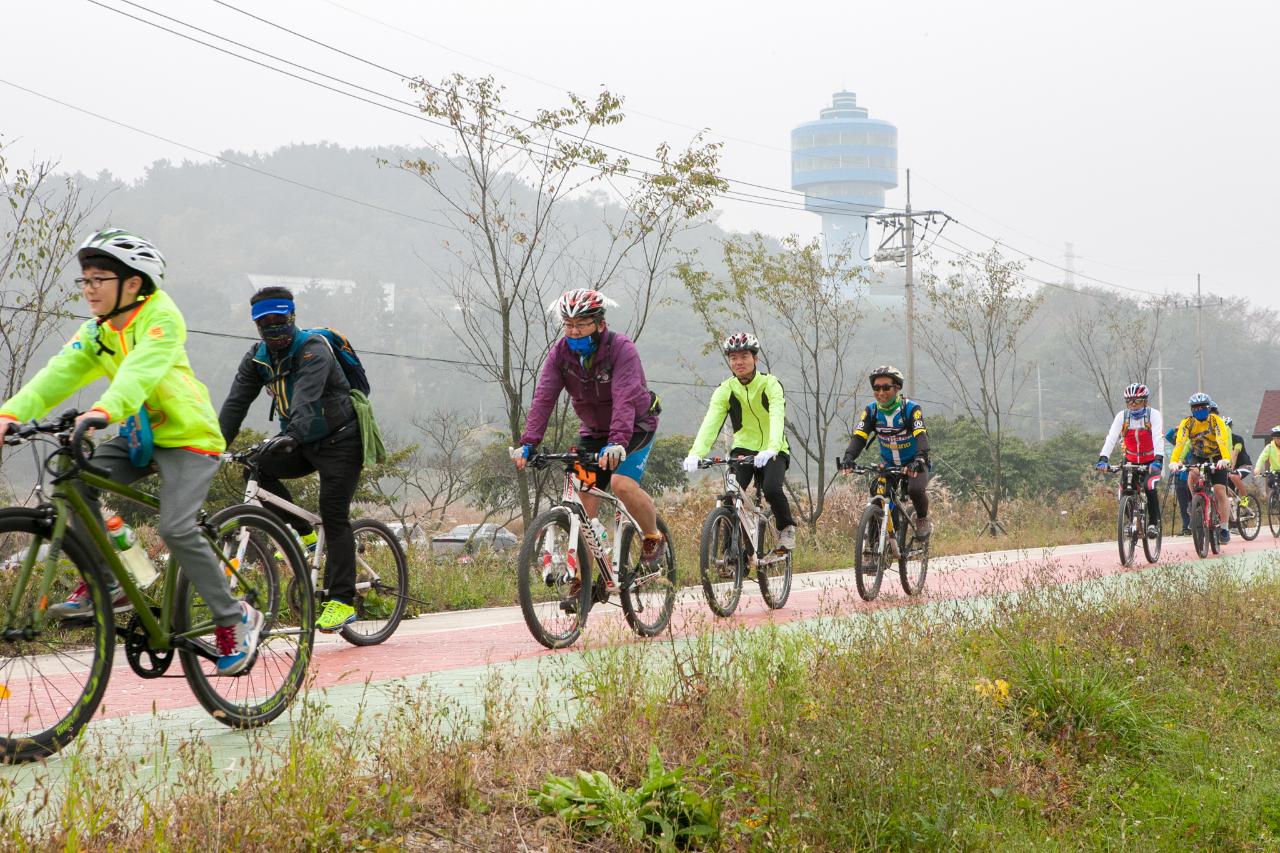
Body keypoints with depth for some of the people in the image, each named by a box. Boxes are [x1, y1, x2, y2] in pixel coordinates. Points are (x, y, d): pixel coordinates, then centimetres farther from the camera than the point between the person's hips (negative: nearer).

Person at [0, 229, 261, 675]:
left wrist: (105, 410, -56)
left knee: (175, 528, -22)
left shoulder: (162, 319, -19)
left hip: (188, 436, -7)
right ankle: (103, 585, -5)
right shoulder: (96, 332, 1)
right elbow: (59, 374, -12)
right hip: (140, 435, 7)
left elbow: (141, 369, -37)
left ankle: (234, 619, -6)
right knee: (78, 479, -17)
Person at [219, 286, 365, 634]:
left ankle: (342, 601, -11)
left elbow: (306, 395, -37)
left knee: (334, 516, -13)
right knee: (257, 466, -17)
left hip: (339, 442, -7)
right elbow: (236, 402, -6)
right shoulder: (257, 357, 2)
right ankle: (302, 533, 0)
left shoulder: (313, 348, -19)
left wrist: (292, 434, -53)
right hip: (301, 444, 7)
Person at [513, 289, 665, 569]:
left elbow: (625, 399, -38)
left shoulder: (621, 348, -26)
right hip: (593, 431, 5)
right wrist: (528, 444, -34)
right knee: (585, 503, -5)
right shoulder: (560, 353, -12)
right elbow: (543, 399, -21)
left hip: (635, 427, -5)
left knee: (622, 483, -28)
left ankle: (653, 537, -2)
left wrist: (617, 443, -52)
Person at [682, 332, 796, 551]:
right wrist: (695, 454, -39)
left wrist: (771, 449, -50)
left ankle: (786, 527, 2)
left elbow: (777, 418, -30)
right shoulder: (725, 390, -7)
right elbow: (710, 423, -21)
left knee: (772, 489, -28)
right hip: (743, 449, 2)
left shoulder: (770, 384, -14)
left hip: (772, 452, -2)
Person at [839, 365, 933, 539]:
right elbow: (859, 437, -18)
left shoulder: (911, 408, -19)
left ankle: (923, 520, -2)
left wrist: (919, 459, -52)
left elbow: (921, 437, -33)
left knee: (915, 489, -31)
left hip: (913, 464, -4)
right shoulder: (871, 411, -8)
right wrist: (848, 457, -38)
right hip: (888, 464, 4)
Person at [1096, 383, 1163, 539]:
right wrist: (1103, 458, -35)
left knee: (1149, 487, -27)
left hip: (1151, 461, -3)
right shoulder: (1122, 416, -10)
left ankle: (1154, 522, -11)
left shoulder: (1153, 414, -16)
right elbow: (1111, 437, -20)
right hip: (1131, 460, 3)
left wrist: (1158, 459, -45)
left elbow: (1158, 438, -29)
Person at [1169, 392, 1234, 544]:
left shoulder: (1215, 420, -22)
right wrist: (1174, 461, -47)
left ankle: (1224, 528, 1)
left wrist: (1225, 459, -54)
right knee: (1192, 475, -31)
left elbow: (1223, 440, -36)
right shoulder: (1187, 423, -16)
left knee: (1220, 492, -10)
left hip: (1216, 459, -2)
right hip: (1198, 457, 2)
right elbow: (1180, 443, -30)